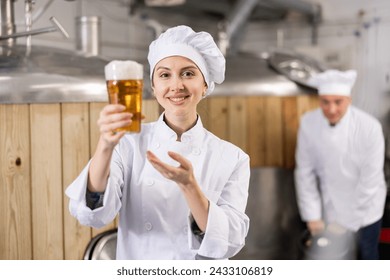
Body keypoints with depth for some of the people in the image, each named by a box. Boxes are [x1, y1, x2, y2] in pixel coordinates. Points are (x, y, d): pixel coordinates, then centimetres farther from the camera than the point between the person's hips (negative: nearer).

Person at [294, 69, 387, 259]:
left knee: (367, 256, 8)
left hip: (365, 206, -2)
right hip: (330, 206, 2)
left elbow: (370, 179, -18)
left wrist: (347, 221, -14)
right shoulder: (308, 124, -17)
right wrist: (312, 215, -9)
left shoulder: (369, 127, -23)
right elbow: (305, 173, -9)